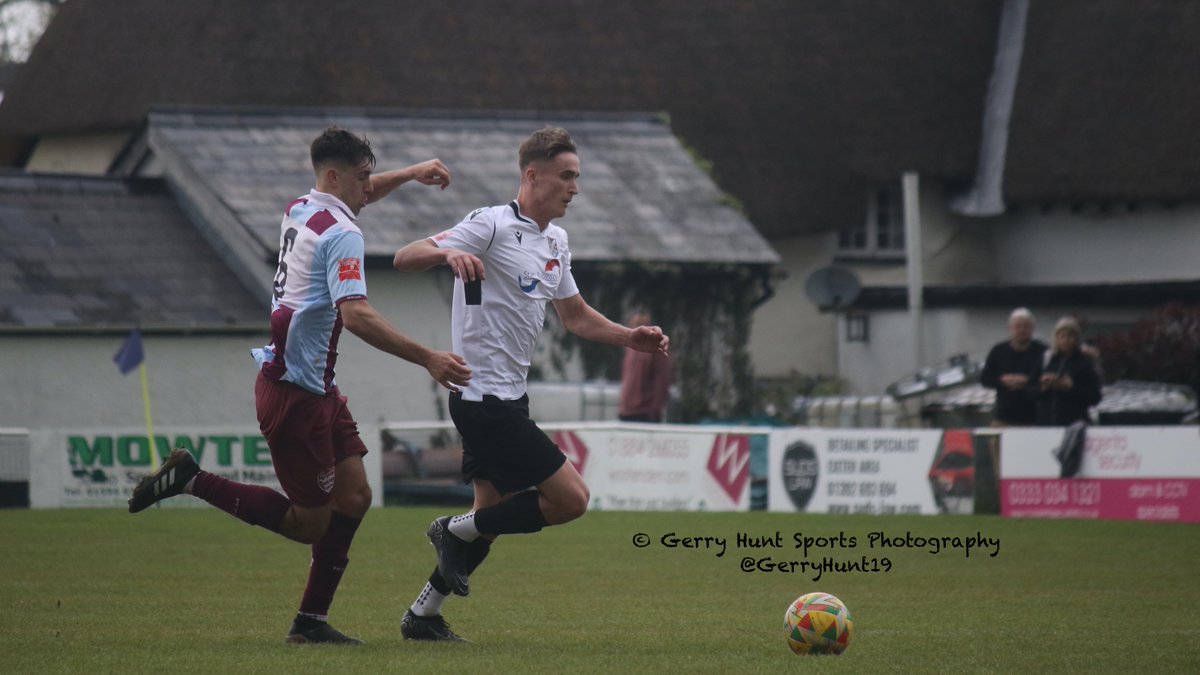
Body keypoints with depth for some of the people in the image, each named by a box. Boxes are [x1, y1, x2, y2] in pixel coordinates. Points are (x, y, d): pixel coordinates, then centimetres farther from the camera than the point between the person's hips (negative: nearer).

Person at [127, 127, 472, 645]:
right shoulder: (341, 234, -17)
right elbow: (356, 316, -29)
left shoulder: (300, 211, 11)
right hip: (295, 393, -10)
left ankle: (312, 620, 11)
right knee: (311, 522, -2)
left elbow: (355, 195, 35)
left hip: (316, 388, 10)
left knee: (354, 496, 8)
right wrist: (427, 359, -28)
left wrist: (410, 174, 26)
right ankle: (191, 480, 1)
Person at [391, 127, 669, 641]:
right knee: (570, 499, -11)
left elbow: (575, 316, 26)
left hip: (507, 398, 9)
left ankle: (423, 615, 20)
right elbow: (404, 259, -18)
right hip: (485, 397, -9)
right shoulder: (493, 225, -12)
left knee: (492, 515, 13)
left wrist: (630, 338, 11)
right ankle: (456, 530, 1)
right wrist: (448, 253, -40)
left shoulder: (555, 241, 14)